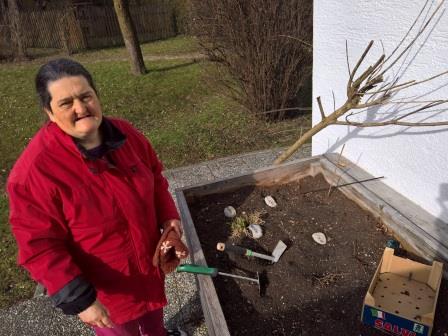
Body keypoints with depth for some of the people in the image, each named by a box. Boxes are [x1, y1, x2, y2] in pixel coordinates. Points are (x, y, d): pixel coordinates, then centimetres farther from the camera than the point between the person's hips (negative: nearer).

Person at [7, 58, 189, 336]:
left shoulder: (126, 134, -12)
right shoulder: (35, 170, -29)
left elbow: (154, 176, 3)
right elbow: (40, 246, -23)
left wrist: (168, 217, -10)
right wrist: (78, 299, -24)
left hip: (149, 258, 6)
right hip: (104, 287, -5)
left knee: (153, 305, 35)